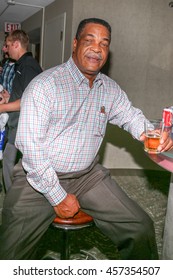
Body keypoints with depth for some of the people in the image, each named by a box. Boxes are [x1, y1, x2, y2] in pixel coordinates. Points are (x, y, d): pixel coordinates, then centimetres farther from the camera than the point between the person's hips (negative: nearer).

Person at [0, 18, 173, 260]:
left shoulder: (110, 89, 6)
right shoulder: (45, 84, -13)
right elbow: (29, 144, -17)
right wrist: (57, 197, -16)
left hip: (88, 176, 5)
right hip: (40, 178, -4)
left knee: (141, 229, -4)